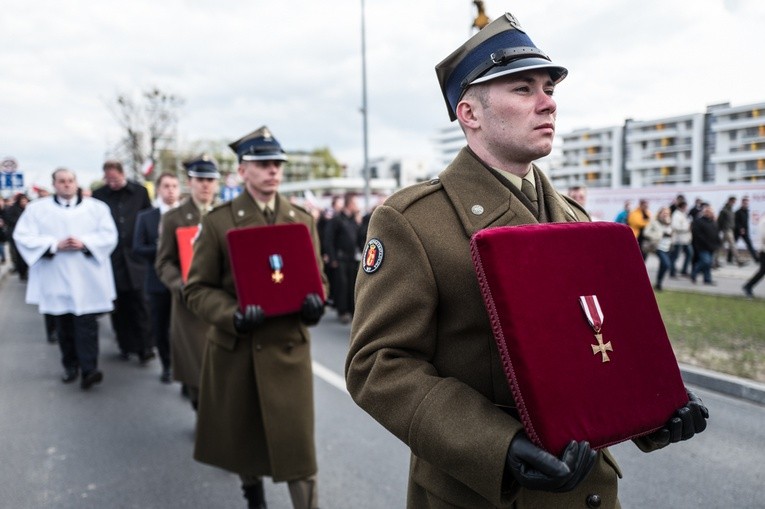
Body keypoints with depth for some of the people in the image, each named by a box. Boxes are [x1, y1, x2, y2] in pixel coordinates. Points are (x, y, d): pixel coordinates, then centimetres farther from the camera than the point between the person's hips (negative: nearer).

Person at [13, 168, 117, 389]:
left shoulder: (96, 207, 5)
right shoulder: (37, 208, 5)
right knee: (64, 325, 9)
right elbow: (23, 237, -3)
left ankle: (88, 370, -11)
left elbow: (109, 235, -1)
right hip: (56, 278, 1)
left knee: (86, 323, -8)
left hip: (87, 278, -1)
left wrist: (84, 243, -16)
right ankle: (70, 366, 22)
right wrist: (55, 245, -15)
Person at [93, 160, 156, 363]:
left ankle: (145, 347, 8)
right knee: (118, 305, 8)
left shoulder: (140, 192, 1)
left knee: (139, 304, 1)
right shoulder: (98, 195, -1)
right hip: (111, 258, 1)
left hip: (135, 256, -1)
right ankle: (126, 346, 20)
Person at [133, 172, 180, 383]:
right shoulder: (145, 217, 5)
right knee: (160, 327, 11)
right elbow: (138, 248, -2)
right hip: (158, 280, 2)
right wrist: (160, 250, -16)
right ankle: (167, 366, 27)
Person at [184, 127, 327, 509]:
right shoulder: (218, 221, -3)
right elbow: (197, 288, -4)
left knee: (296, 443, -2)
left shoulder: (302, 220, 5)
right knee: (242, 434, 19)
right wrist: (233, 315, -22)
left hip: (288, 346, 1)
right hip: (235, 347, 0)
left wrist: (313, 302, -15)